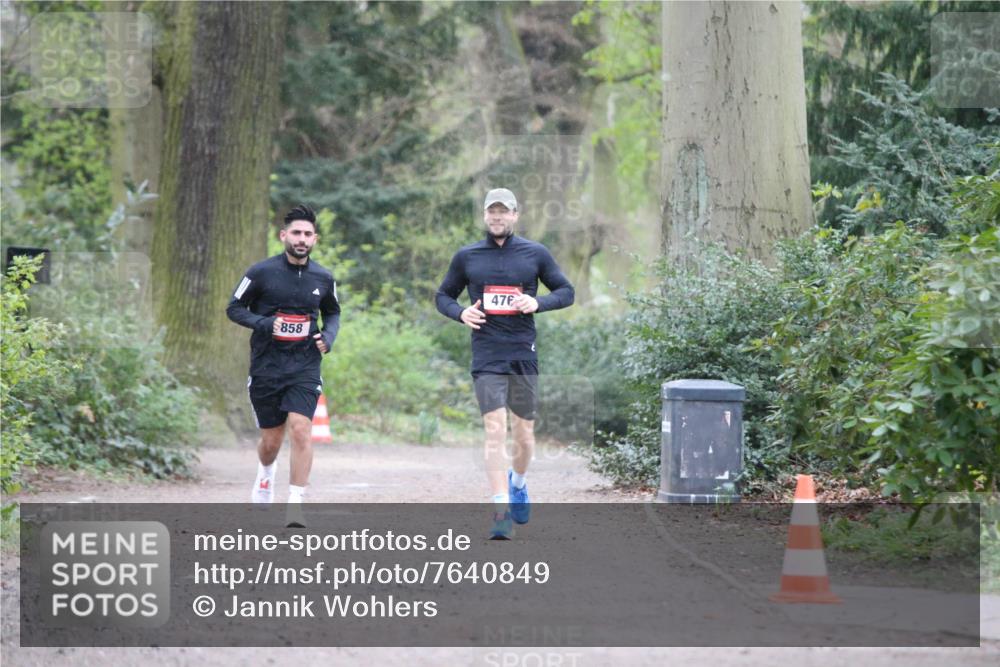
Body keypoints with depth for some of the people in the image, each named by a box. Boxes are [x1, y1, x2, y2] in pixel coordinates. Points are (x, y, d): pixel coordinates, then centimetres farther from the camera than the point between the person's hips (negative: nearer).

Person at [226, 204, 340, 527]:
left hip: (305, 369, 1)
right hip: (266, 367, -1)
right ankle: (266, 473, 44)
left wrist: (329, 336, -1)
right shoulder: (261, 272, -6)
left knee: (301, 430, -18)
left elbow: (333, 313, 21)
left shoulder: (323, 279, 3)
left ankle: (295, 506, -13)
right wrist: (264, 324, -16)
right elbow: (234, 308, 1)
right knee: (271, 439, 8)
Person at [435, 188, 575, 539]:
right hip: (487, 357, -1)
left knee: (524, 433, 9)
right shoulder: (466, 257, 7)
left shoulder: (535, 254, 5)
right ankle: (501, 511, -16)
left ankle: (518, 483, 41)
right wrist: (461, 313, -5)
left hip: (524, 355, 1)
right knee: (494, 430, -14)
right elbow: (443, 295, 16)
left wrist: (538, 303, -10)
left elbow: (566, 291, 10)